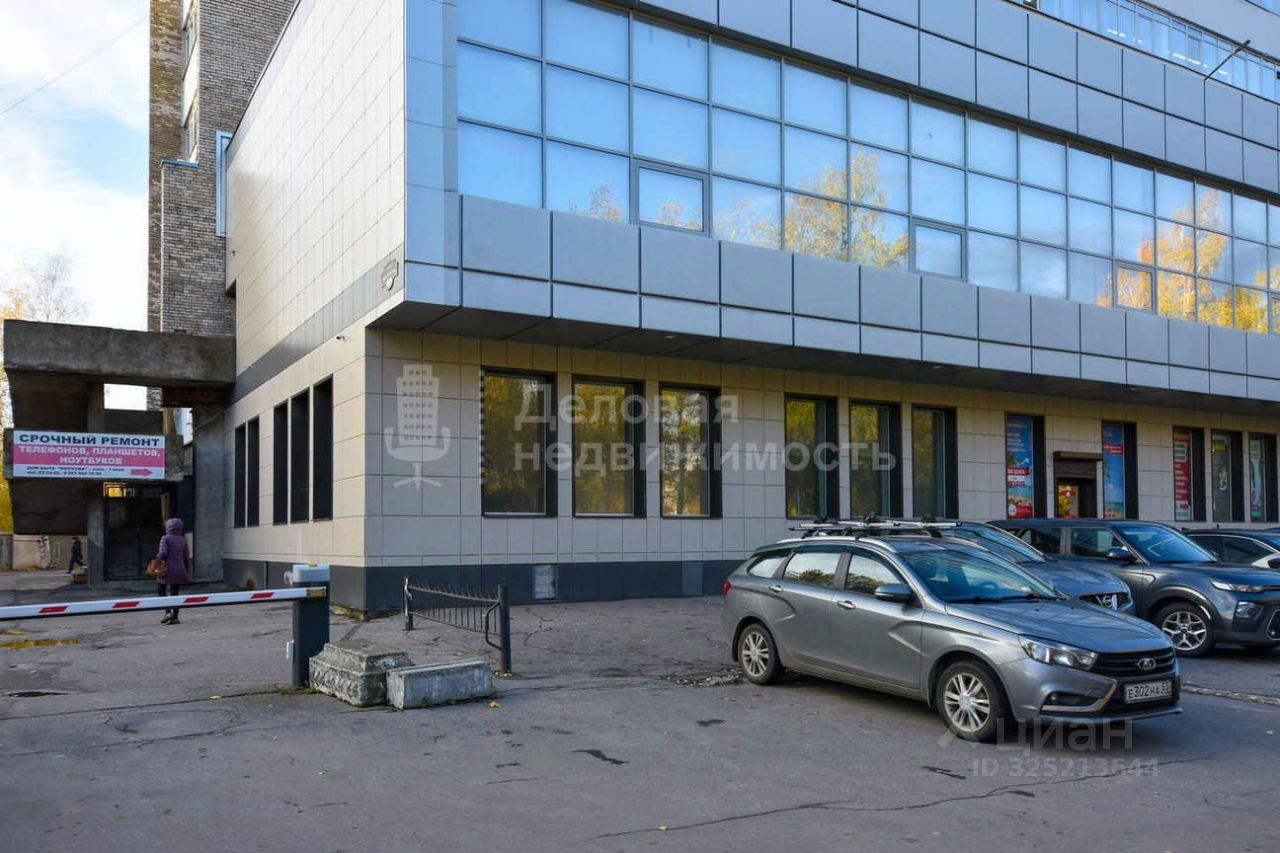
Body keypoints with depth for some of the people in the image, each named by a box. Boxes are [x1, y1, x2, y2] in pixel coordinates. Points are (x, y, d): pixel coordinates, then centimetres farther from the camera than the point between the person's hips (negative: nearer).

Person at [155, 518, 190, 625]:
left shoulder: (165, 538, -6)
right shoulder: (183, 540, 8)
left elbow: (163, 553, -16)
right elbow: (186, 557, 9)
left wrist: (157, 558, 4)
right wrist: (186, 569, 17)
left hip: (168, 568, -4)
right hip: (180, 569, 4)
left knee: (161, 591, 10)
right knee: (175, 593, 8)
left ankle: (168, 611, -8)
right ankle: (175, 617, 4)